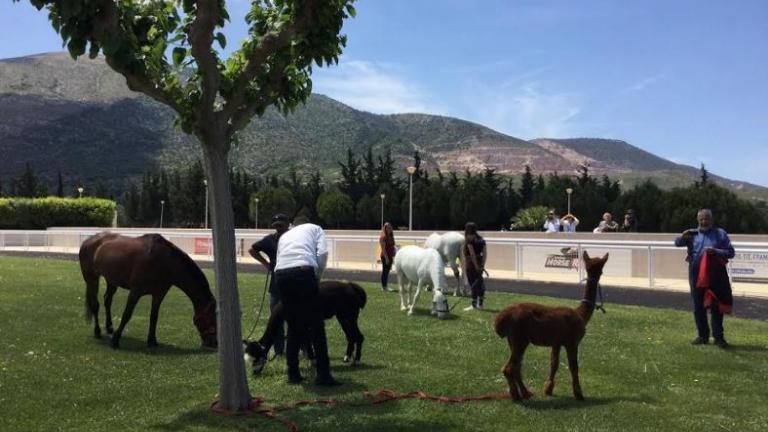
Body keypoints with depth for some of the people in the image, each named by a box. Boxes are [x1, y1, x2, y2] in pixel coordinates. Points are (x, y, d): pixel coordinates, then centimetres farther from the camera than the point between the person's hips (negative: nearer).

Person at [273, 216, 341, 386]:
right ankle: (323, 374, 0)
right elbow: (322, 254, 7)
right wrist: (317, 277, 19)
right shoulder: (314, 228, 25)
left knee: (293, 326, 16)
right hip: (303, 271, -4)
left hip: (280, 274, 4)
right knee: (316, 325, 1)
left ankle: (293, 373, 18)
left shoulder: (284, 236, 36)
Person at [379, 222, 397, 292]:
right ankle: (383, 287, 2)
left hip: (390, 256, 8)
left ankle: (385, 286, 16)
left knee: (387, 271, 11)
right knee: (385, 271, -3)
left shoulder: (391, 236, 12)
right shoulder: (383, 237, -12)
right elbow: (383, 249, -16)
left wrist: (394, 255, 11)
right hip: (385, 257, -8)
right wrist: (386, 258, -20)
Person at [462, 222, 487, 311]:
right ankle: (479, 304, 20)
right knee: (479, 283, 14)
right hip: (479, 263, 7)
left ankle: (474, 305, 4)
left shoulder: (469, 239, -12)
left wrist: (476, 265, -16)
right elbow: (485, 253, 3)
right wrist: (482, 265, 2)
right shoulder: (481, 239, 9)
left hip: (471, 263, -7)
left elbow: (472, 253, -18)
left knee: (473, 284, -1)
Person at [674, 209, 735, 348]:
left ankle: (718, 336, 7)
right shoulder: (693, 234, 10)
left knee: (717, 307, 0)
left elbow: (731, 252, 3)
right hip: (696, 276, 2)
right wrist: (683, 236, -25)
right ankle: (703, 335, 17)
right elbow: (677, 243, -3)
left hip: (715, 275, -2)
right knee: (698, 307, 7)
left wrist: (716, 251, -15)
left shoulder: (720, 234, 6)